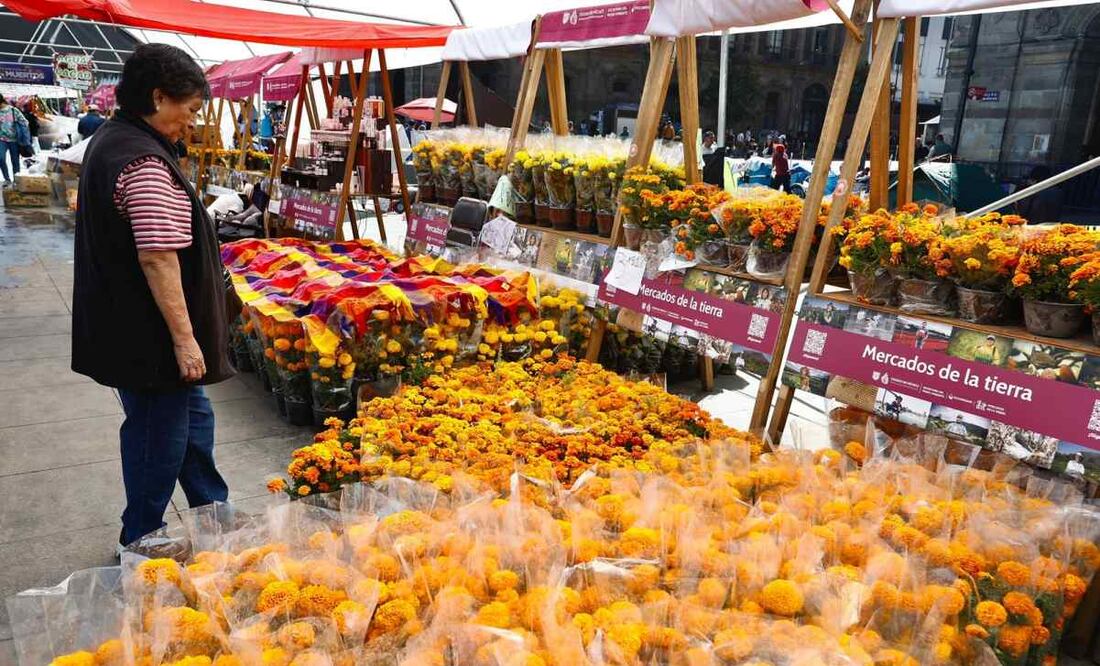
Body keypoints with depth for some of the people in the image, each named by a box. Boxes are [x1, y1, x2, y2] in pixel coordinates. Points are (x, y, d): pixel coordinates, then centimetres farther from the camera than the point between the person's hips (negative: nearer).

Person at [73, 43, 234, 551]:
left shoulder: (108, 140, 11)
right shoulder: (146, 164, -23)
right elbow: (159, 259, -27)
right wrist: (184, 338, -22)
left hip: (123, 323, 10)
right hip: (149, 334, -10)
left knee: (192, 416, 21)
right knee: (159, 435, 6)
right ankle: (141, 542, 25)